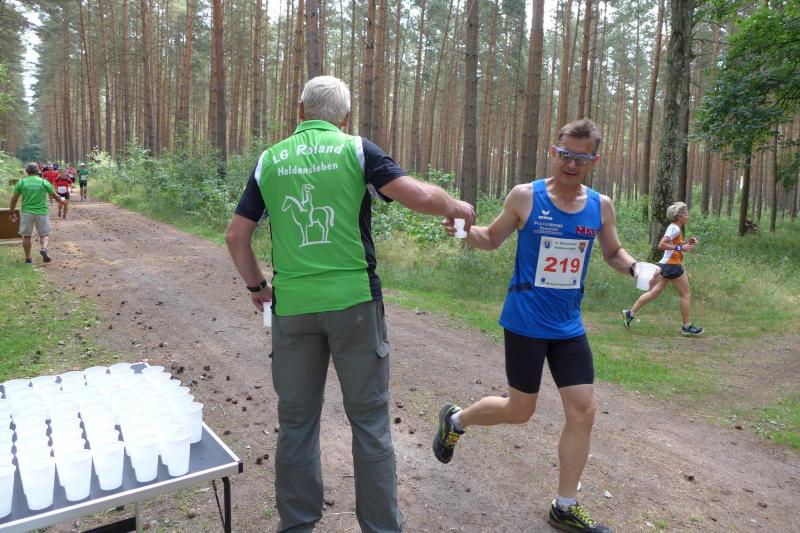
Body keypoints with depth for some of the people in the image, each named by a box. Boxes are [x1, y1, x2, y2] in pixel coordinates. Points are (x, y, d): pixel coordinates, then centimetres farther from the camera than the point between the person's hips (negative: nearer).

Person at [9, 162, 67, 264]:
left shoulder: (21, 182, 1)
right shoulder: (44, 182, -2)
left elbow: (14, 199, 3)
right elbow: (55, 196, 9)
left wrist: (12, 213, 14)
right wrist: (61, 202, 30)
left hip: (27, 212, 1)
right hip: (42, 212, -1)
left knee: (26, 236, 12)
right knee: (44, 234, 10)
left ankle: (28, 258, 16)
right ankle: (44, 248, -19)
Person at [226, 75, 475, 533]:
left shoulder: (270, 160, 8)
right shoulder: (356, 150, -1)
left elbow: (237, 235, 9)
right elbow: (421, 196, -11)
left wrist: (257, 286, 22)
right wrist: (457, 207, 8)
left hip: (292, 305, 3)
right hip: (353, 301, -2)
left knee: (297, 421, 15)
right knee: (370, 419, 10)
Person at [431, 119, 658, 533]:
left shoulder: (601, 206, 1)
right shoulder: (525, 196, -10)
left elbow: (613, 253, 16)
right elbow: (492, 239, 2)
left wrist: (635, 268, -6)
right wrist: (465, 230, -19)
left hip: (569, 326, 5)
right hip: (525, 322, -4)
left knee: (583, 412, 4)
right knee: (519, 411, 6)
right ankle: (454, 419, 36)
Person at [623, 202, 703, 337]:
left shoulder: (674, 228, 15)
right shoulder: (674, 228, -15)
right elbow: (661, 245, -24)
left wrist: (687, 242, 10)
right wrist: (681, 248, -24)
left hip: (668, 265, 10)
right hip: (672, 266, -10)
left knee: (654, 292, 10)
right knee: (686, 295, 1)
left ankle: (630, 313, 7)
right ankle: (687, 327, 7)